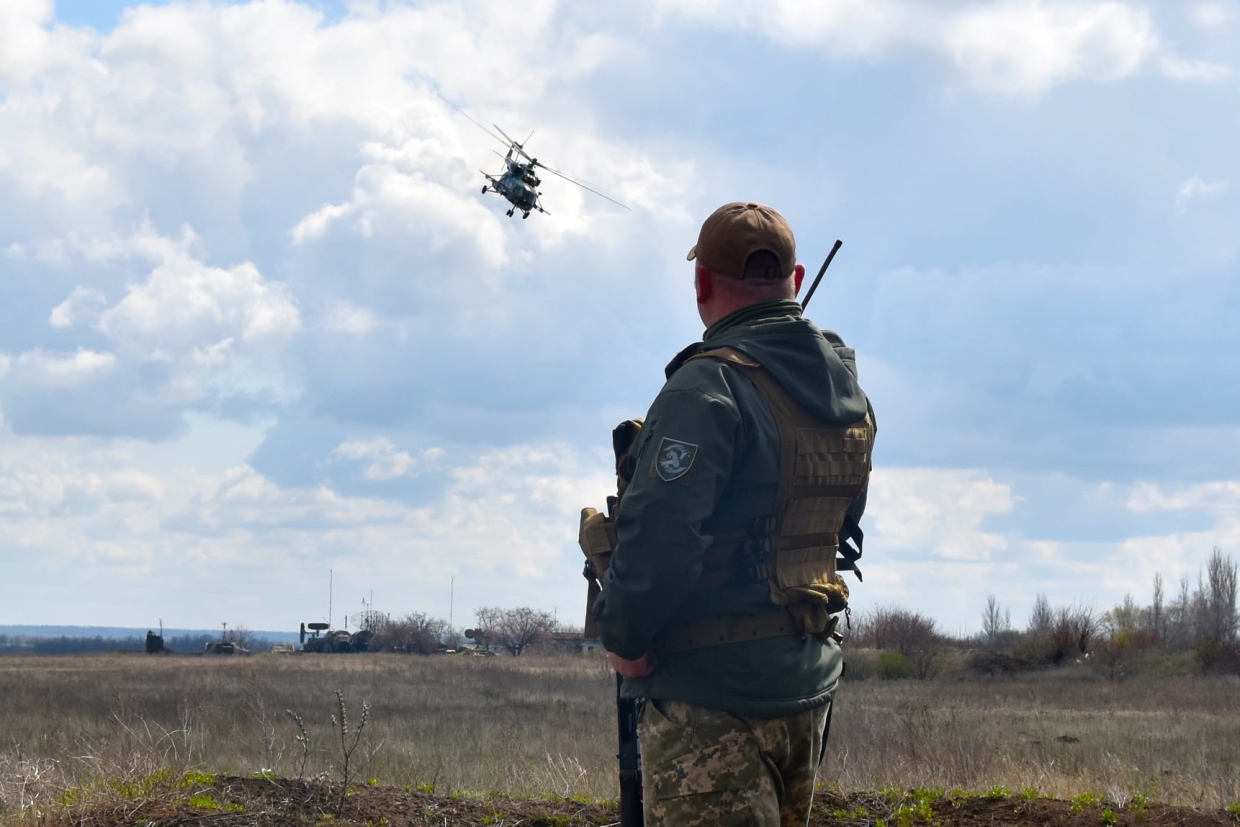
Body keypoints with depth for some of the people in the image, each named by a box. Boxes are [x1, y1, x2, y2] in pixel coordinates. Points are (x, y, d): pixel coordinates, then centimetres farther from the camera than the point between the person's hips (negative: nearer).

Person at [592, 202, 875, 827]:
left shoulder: (710, 387, -18)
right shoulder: (847, 389, 10)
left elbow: (658, 535, -25)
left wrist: (623, 638, -12)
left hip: (712, 688, -8)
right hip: (811, 681, 9)